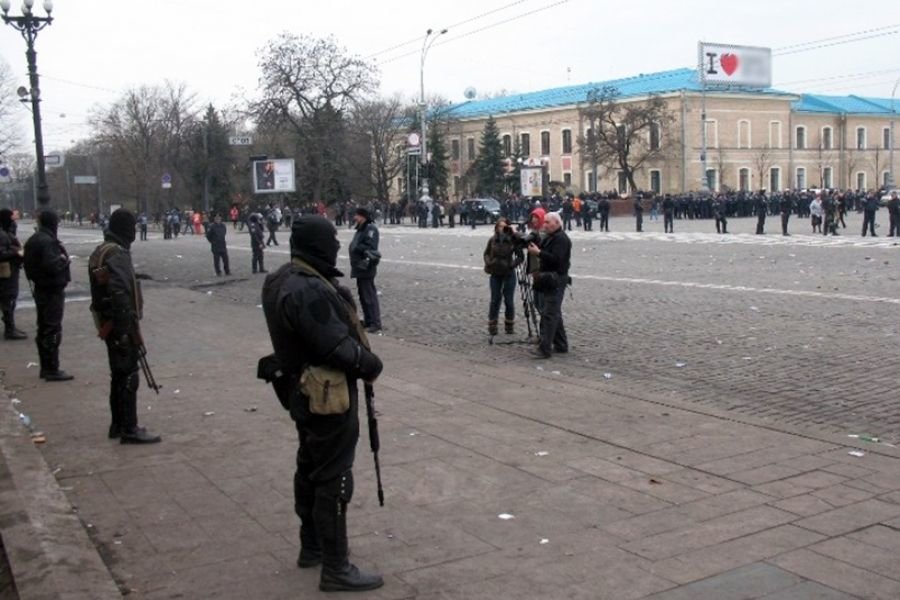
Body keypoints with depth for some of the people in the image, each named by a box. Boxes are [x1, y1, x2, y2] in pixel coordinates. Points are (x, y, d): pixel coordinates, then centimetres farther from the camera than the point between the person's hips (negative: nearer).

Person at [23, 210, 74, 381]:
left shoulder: (33, 240, 12)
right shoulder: (48, 241, -20)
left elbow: (29, 265, 16)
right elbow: (52, 266, -30)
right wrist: (64, 259, -12)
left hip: (40, 288, 10)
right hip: (52, 290, -10)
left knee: (43, 329, 15)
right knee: (53, 330, -5)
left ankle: (45, 367, 24)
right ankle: (52, 370, -2)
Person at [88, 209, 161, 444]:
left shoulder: (101, 251, 13)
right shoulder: (117, 253, -18)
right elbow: (120, 295, -26)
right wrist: (132, 329, -23)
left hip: (109, 324, 10)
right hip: (121, 325, -10)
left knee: (119, 375, 17)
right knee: (128, 376, -4)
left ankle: (117, 425, 26)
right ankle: (129, 430, 1)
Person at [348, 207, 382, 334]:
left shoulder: (370, 229, -14)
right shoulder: (361, 229, 17)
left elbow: (369, 247, -23)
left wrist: (356, 247, -14)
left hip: (365, 268, -11)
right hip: (360, 268, 11)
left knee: (369, 296, -10)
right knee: (363, 296, 16)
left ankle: (375, 324, -8)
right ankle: (369, 322, 24)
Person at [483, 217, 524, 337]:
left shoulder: (513, 239, -10)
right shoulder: (492, 239, -3)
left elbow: (521, 256, -5)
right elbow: (486, 253, 11)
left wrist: (513, 264, -18)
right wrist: (488, 262, -7)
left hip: (509, 274, -2)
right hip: (495, 274, 2)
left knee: (509, 301, 4)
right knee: (495, 300, 6)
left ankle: (509, 326, 17)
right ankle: (492, 327, 14)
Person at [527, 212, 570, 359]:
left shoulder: (561, 239, -14)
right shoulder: (550, 237, 18)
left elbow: (556, 259, -25)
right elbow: (546, 254, 16)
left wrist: (539, 252, -25)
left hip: (556, 281, -11)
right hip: (550, 280, 11)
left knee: (549, 314, -12)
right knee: (555, 313, 16)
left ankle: (545, 349, -13)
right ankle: (561, 345, 25)